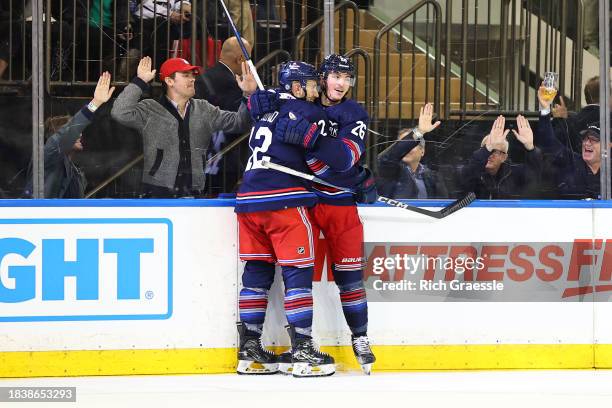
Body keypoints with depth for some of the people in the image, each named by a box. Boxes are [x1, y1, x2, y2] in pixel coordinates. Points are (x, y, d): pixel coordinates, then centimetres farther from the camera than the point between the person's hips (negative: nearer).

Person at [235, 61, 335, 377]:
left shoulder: (265, 112, 21)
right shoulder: (305, 112, -1)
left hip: (250, 197, 7)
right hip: (284, 199, -7)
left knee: (257, 270, 11)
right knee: (298, 271, -4)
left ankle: (249, 351, 11)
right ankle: (303, 352, -7)